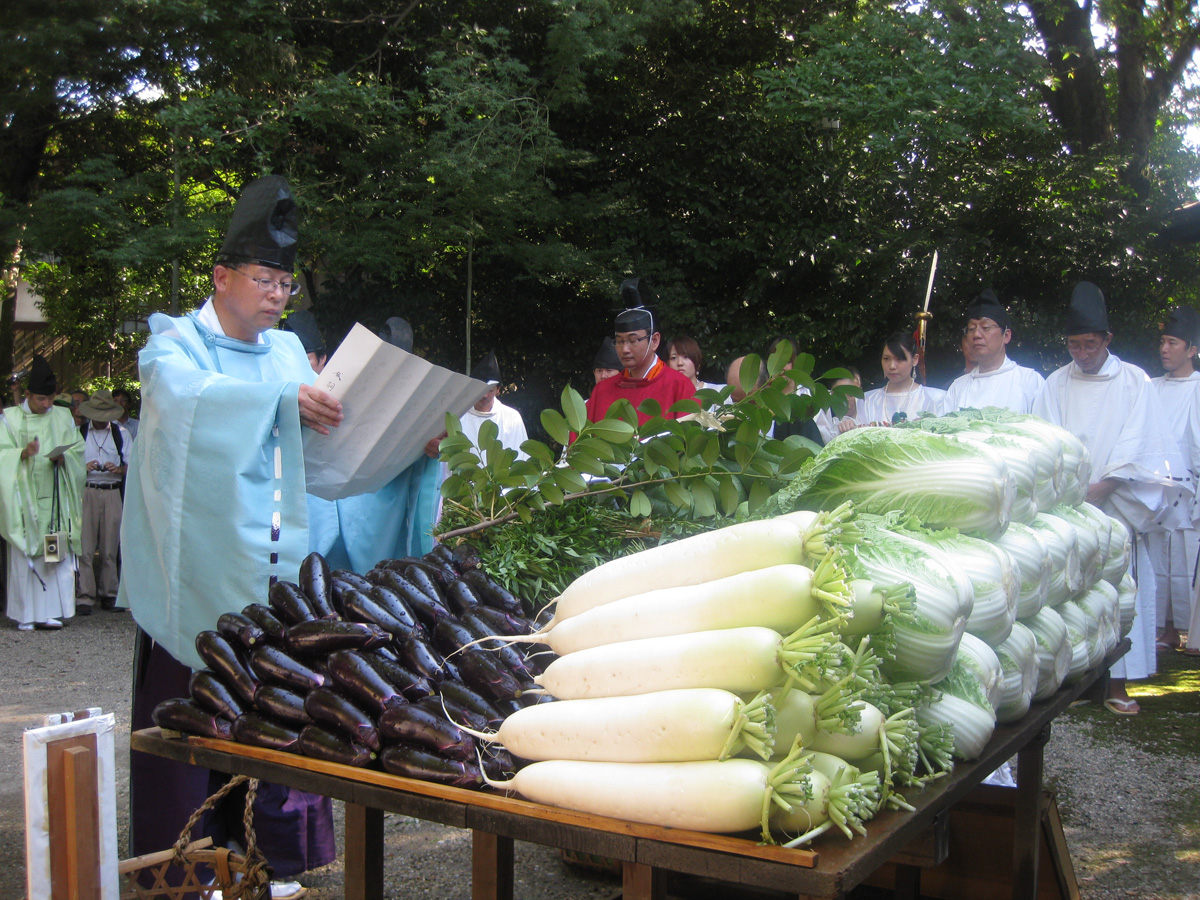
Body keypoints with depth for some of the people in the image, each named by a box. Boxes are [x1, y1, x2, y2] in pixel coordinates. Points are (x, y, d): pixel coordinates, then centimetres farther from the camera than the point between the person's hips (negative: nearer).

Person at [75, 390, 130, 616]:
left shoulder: (121, 434, 13)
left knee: (110, 547, 2)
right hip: (86, 492, -1)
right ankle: (84, 597, -4)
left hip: (112, 493, 1)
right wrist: (84, 467, -12)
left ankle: (109, 595, 9)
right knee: (85, 546, -6)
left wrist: (117, 469, -11)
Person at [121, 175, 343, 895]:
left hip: (273, 564, 5)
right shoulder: (176, 342, 2)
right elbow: (183, 394, -22)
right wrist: (284, 394, -27)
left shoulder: (287, 350, 17)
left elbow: (321, 446, 13)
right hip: (198, 562, -4)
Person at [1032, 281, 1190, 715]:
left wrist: (1096, 491, -13)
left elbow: (1133, 449, -3)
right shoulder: (1055, 385, 10)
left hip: (1115, 506, -1)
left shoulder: (1134, 381, 4)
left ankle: (1116, 683, 4)